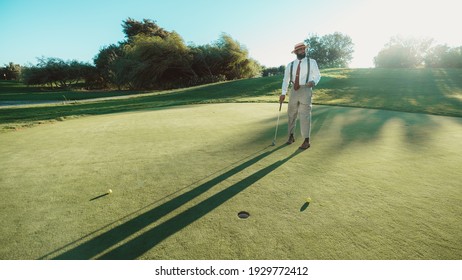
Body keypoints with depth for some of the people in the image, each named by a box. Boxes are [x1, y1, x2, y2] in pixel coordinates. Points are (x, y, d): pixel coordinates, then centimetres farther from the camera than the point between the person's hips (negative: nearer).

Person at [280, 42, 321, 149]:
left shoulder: (312, 62, 4)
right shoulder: (290, 65, 9)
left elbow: (318, 75, 5)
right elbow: (286, 79, 9)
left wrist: (313, 82, -18)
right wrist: (283, 93, 2)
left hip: (305, 90, -3)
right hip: (293, 90, 3)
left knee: (305, 115, -7)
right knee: (291, 114, 9)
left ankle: (306, 141, 1)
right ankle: (291, 136, 25)